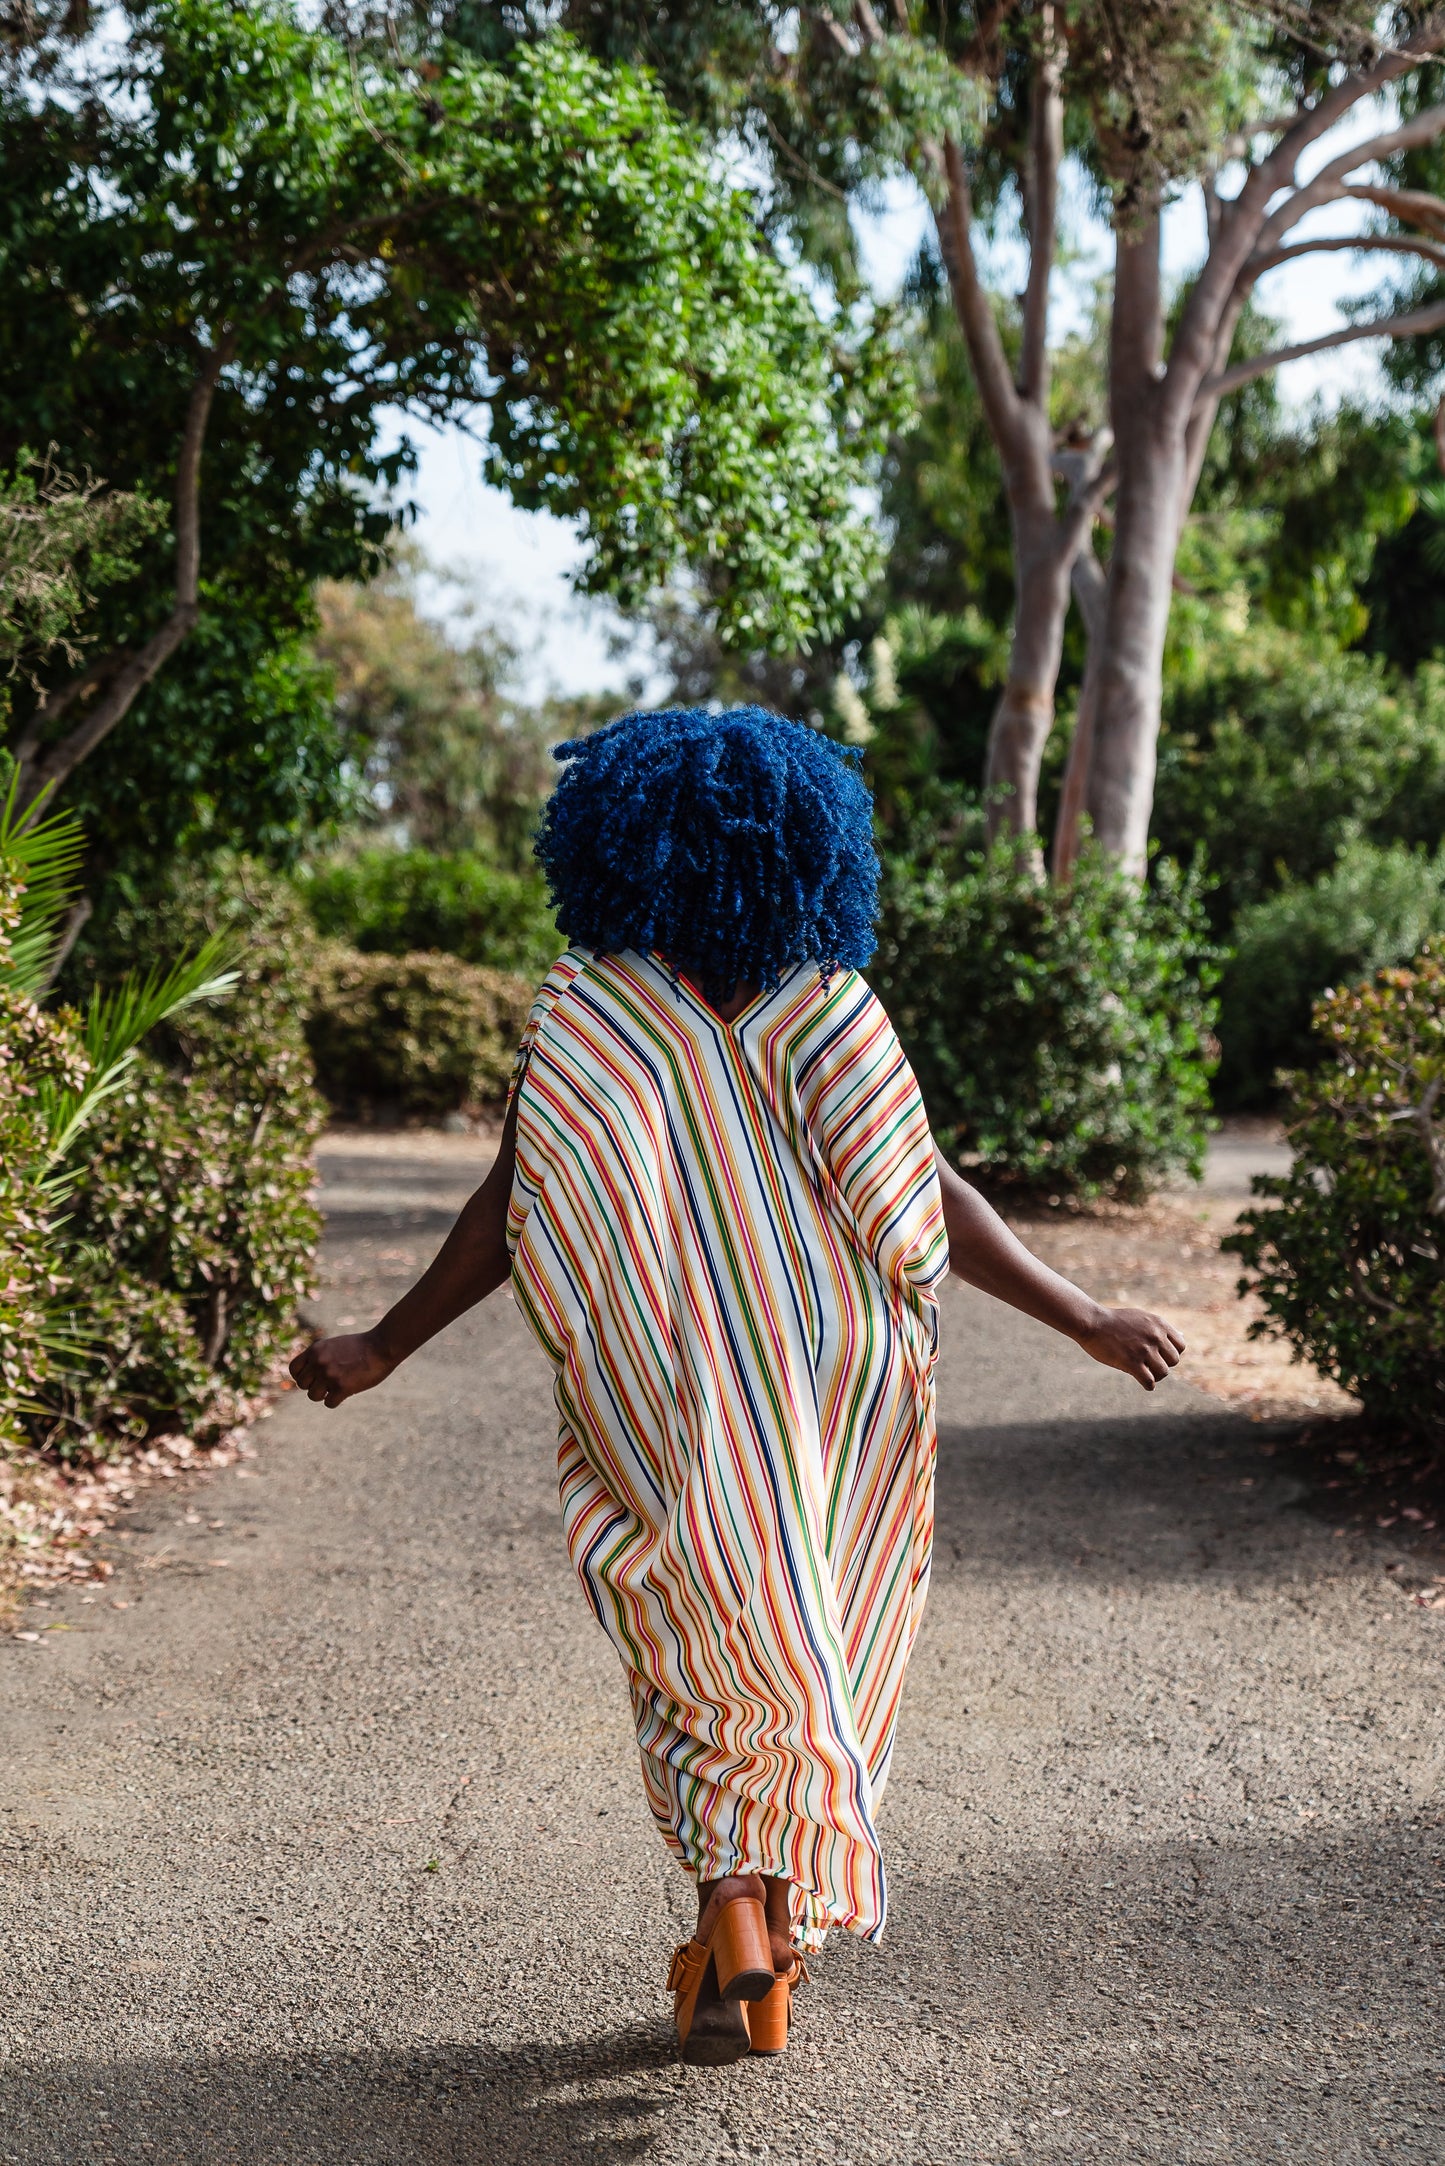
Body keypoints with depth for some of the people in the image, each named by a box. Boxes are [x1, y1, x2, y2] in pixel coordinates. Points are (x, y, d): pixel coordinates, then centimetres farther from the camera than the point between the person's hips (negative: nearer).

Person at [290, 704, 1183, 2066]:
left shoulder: (580, 1014, -7)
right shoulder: (828, 1012, -5)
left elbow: (514, 1212, -8)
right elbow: (922, 1202, -10)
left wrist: (382, 1349, 2)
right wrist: (1083, 1321, -3)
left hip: (665, 1405, -1)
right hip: (829, 1392, 1)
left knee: (698, 1657, 13)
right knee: (812, 1651, 15)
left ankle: (735, 1916, -5)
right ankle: (771, 1956, 20)